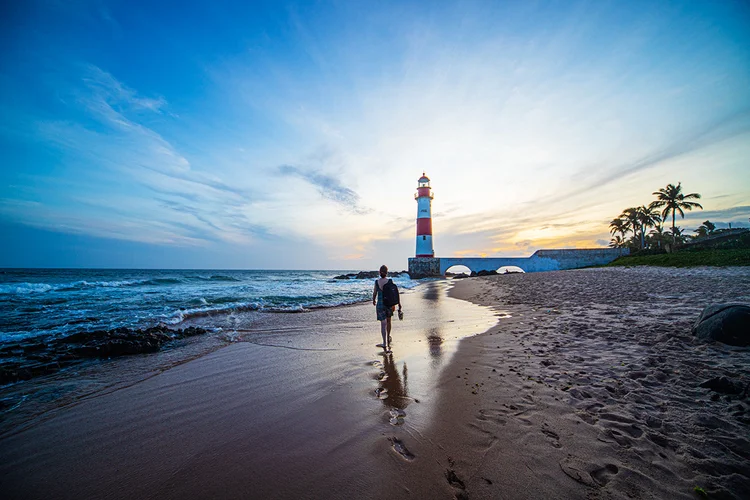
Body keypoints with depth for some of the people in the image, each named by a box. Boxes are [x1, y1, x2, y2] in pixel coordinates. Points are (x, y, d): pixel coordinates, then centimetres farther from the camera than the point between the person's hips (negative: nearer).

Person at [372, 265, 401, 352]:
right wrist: (399, 305, 1)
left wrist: (374, 300, 22)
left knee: (383, 324, 1)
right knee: (388, 321, 23)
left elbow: (374, 293, 3)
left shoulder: (377, 281, -8)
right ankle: (388, 337, 43)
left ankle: (385, 344, -4)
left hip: (380, 304, -2)